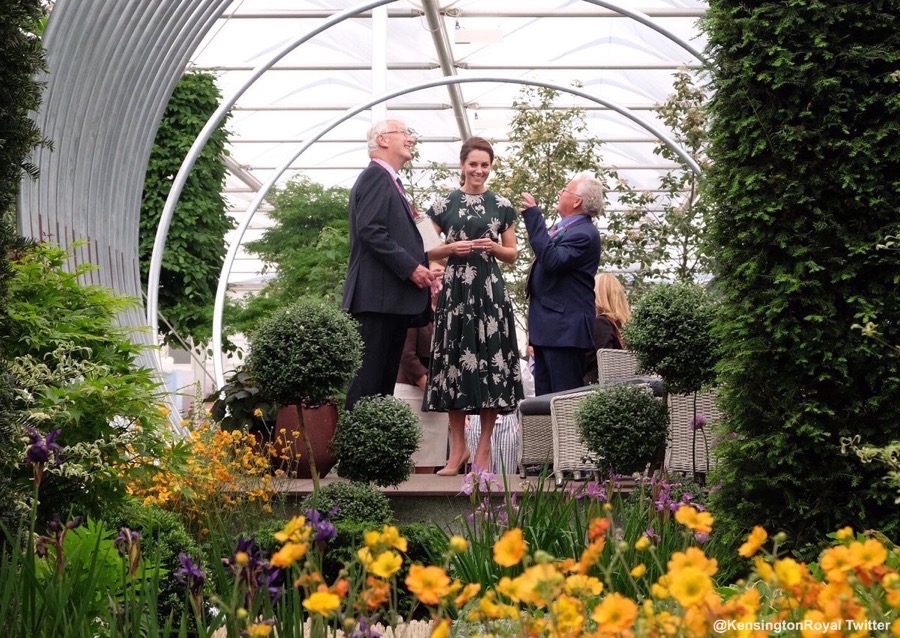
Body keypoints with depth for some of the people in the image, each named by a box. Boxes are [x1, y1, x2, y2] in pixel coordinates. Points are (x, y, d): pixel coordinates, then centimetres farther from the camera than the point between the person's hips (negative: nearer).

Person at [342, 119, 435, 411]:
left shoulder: (389, 180, 24)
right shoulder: (375, 176, -7)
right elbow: (371, 231, -18)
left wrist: (420, 267, 11)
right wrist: (411, 268, -18)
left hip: (393, 298, 10)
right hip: (378, 296, -10)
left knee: (385, 379, 8)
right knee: (367, 377, -11)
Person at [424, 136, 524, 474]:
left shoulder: (501, 205, 9)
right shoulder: (444, 204, 7)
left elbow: (513, 254, 13)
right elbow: (428, 250, 9)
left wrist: (494, 247, -7)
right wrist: (451, 248, -8)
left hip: (490, 291, 0)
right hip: (455, 291, 0)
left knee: (490, 362, -3)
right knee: (453, 361, -2)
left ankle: (484, 447, 6)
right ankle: (457, 447, 7)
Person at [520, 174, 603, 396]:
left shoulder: (584, 233, -16)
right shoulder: (564, 227, 13)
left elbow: (551, 259, -28)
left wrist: (533, 215, -25)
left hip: (564, 327, -10)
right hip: (548, 326, 10)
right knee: (544, 396, 12)